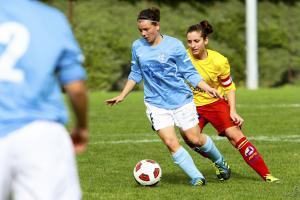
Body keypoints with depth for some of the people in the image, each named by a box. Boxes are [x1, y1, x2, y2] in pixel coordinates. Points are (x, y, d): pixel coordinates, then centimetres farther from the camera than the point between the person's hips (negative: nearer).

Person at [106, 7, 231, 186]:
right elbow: (135, 74, 16)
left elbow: (189, 72, -1)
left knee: (196, 139, 3)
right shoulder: (137, 47, 2)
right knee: (171, 143, -14)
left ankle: (221, 163, 31)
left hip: (182, 100, -2)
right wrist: (122, 96, 13)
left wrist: (207, 88, -11)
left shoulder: (174, 45, -7)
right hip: (156, 104, 2)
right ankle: (197, 178, -5)